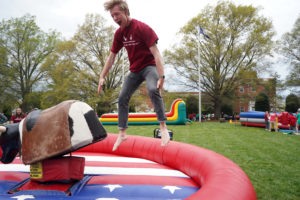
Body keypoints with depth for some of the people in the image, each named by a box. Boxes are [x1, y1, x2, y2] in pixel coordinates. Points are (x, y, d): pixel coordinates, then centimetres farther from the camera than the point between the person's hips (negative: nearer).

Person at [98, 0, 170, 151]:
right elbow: (111, 56, 9)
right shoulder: (119, 33, 2)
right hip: (134, 70, 7)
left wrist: (161, 76, -34)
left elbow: (156, 53, -24)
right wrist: (102, 77, 5)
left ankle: (163, 127, -27)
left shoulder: (142, 28, -18)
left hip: (149, 66, -7)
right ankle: (122, 133, 16)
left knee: (153, 90, -35)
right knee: (122, 98, 3)